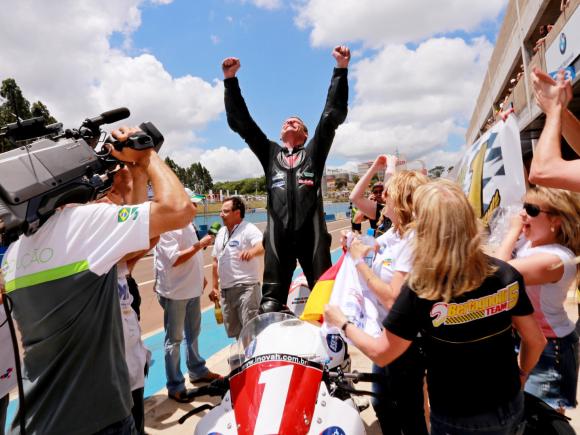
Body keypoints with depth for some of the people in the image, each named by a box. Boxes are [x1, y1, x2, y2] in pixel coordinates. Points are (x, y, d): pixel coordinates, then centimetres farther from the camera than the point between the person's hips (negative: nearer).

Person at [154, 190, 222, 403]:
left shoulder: (188, 225, 9)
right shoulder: (167, 228, -18)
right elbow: (175, 259, -26)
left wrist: (200, 276, 19)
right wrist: (200, 244, -24)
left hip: (192, 289, 9)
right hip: (175, 292, -9)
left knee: (193, 333, 21)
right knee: (174, 339, 3)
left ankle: (197, 371, 38)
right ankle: (175, 386, 15)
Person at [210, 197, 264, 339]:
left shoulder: (248, 229, -11)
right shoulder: (221, 232, 12)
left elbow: (263, 246, -31)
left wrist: (252, 251, -52)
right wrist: (215, 287, 17)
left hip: (246, 288, -8)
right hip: (226, 290, 8)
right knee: (234, 332, 19)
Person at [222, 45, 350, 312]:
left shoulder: (314, 151, 19)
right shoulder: (270, 153, 22)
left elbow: (334, 115, 11)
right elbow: (240, 122, 18)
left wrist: (341, 69, 6)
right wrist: (230, 79, 12)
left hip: (312, 232, -1)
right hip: (278, 235, 1)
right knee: (272, 299, 1)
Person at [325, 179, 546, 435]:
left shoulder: (419, 289, -26)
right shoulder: (506, 275, -14)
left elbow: (381, 354, -16)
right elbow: (536, 341, 0)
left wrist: (342, 323, 0)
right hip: (511, 407, 4)